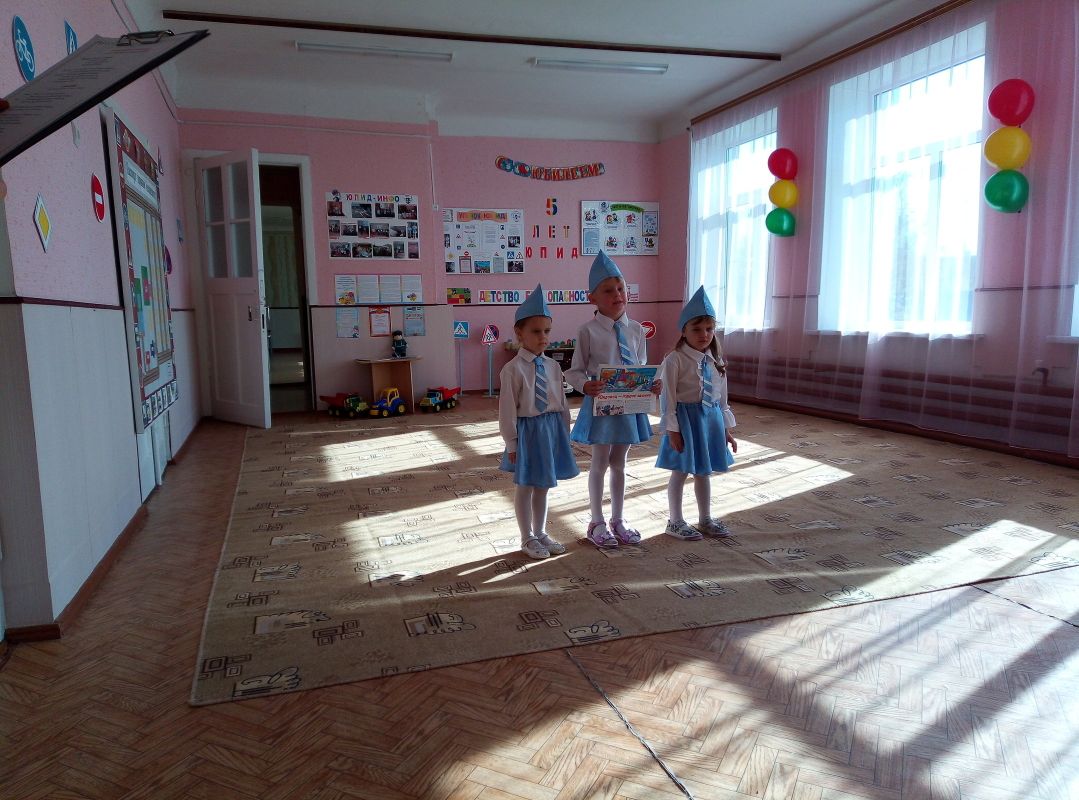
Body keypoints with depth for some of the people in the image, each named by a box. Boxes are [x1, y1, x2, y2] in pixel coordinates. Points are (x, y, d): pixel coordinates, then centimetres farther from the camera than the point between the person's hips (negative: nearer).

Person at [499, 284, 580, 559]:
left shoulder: (553, 366, 3)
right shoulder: (513, 369, -13)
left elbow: (562, 403, 10)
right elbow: (507, 410, -12)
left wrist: (564, 433, 11)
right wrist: (512, 442, -11)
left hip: (552, 428, 5)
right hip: (528, 430, -5)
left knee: (543, 485, 18)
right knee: (525, 487, 9)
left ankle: (540, 533, 33)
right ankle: (527, 538, 24)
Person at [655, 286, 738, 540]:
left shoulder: (716, 361, 5)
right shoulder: (675, 360, -15)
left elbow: (721, 397, 11)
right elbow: (668, 398, -14)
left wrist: (726, 429, 12)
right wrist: (672, 429, -16)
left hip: (711, 418, 6)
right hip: (686, 418, -6)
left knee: (704, 471, 17)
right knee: (680, 472, 6)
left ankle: (706, 519, 32)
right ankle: (676, 522, 21)